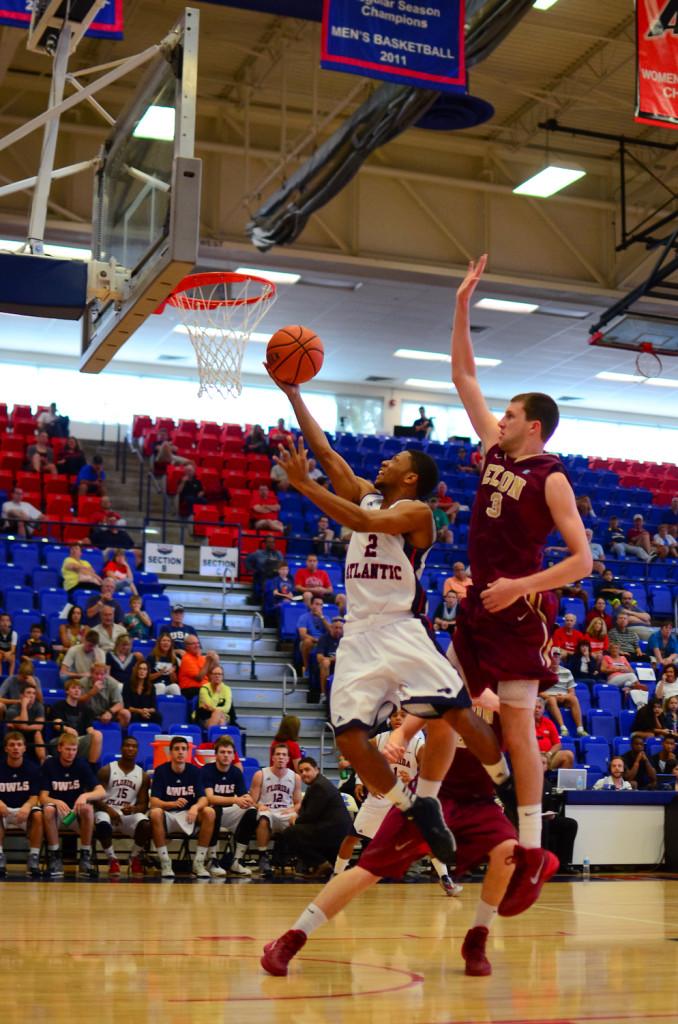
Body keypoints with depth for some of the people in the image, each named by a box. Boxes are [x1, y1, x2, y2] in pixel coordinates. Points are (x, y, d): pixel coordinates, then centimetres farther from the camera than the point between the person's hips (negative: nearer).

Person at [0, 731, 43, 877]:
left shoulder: (32, 768, -3)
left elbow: (34, 797, -8)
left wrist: (27, 807, -32)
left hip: (25, 809, 0)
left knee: (38, 815, -33)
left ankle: (33, 858, -22)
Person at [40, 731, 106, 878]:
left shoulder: (82, 765, -5)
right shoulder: (49, 765, -5)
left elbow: (101, 792, -13)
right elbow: (43, 797, -12)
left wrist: (85, 796, -35)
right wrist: (57, 802, -34)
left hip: (77, 815, 0)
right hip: (57, 815, 0)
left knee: (88, 808, -32)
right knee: (48, 809, -34)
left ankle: (85, 857, -20)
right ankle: (54, 857, -20)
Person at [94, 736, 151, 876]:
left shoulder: (143, 776, 9)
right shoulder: (107, 770, 2)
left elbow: (143, 805, 6)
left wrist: (133, 809, -18)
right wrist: (109, 809, -21)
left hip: (129, 813, 2)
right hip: (106, 811, -2)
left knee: (146, 825, -32)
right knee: (103, 825, -39)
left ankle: (135, 857, -2)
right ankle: (112, 859, -12)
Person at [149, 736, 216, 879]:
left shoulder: (194, 771, 0)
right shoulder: (161, 771, -6)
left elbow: (203, 799, -9)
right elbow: (154, 802, -15)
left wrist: (195, 807, -34)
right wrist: (173, 804, -34)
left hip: (189, 815, 2)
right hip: (167, 815, -2)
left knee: (209, 812, -27)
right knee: (155, 813, -35)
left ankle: (199, 862, -17)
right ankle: (165, 863, -23)